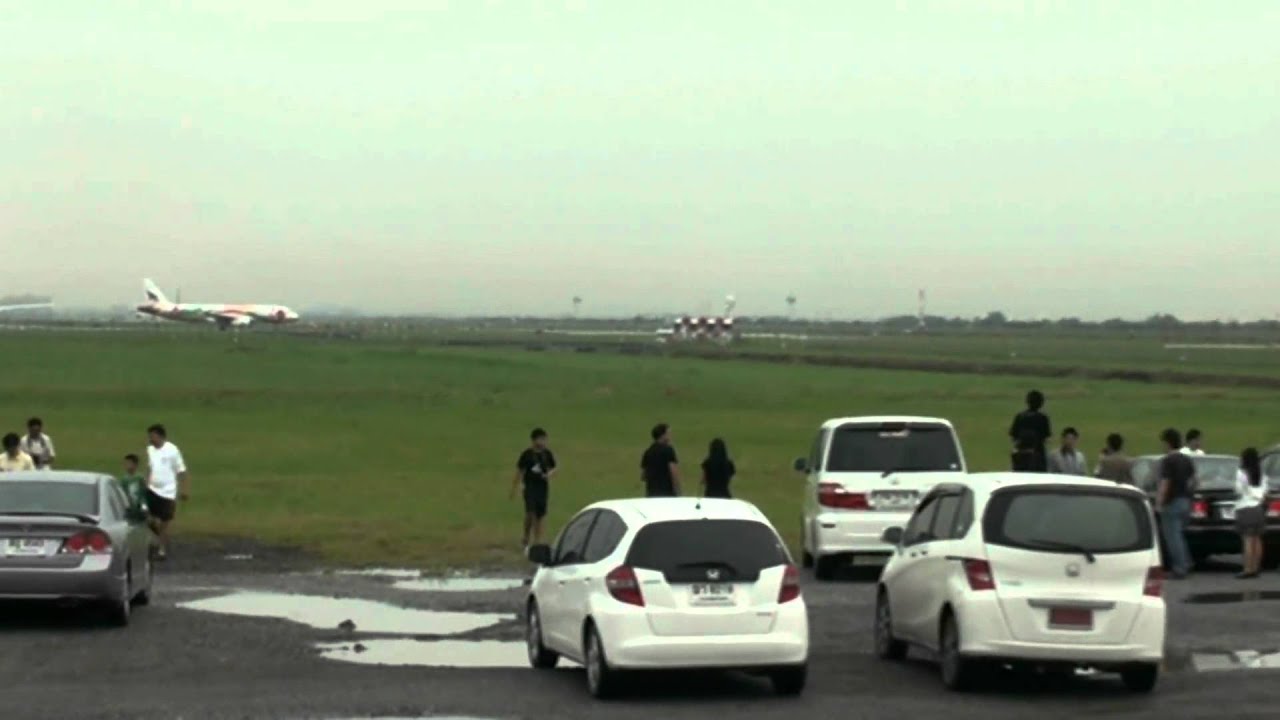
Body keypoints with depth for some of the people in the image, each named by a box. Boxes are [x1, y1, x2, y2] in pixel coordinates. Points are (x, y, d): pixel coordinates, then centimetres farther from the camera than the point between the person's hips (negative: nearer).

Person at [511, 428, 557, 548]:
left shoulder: (547, 454, 4)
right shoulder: (527, 454, -6)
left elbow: (553, 468, 14)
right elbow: (520, 471, -1)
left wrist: (550, 474, -11)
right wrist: (514, 488, 1)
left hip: (543, 488, 4)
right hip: (530, 487, -4)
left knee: (539, 515, 7)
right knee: (530, 513, -16)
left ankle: (537, 541, 16)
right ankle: (526, 537, 3)